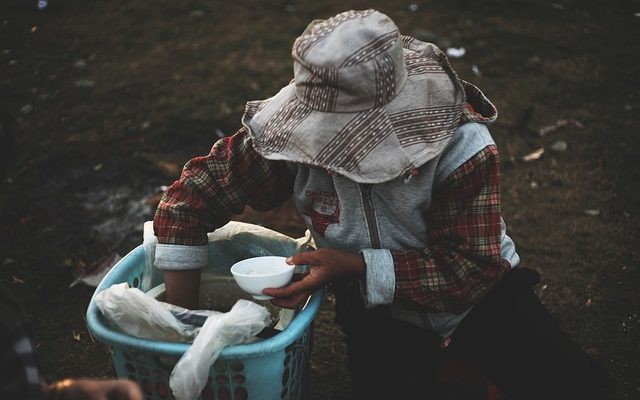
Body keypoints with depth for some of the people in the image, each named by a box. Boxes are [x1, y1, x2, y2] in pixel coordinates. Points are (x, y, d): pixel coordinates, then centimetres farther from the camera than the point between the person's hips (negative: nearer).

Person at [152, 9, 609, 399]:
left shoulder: (462, 148, -27)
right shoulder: (295, 129, -21)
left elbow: (471, 269, -24)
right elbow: (191, 196, -14)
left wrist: (356, 266, -34)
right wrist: (184, 317, -15)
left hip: (477, 291, 0)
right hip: (379, 308, 1)